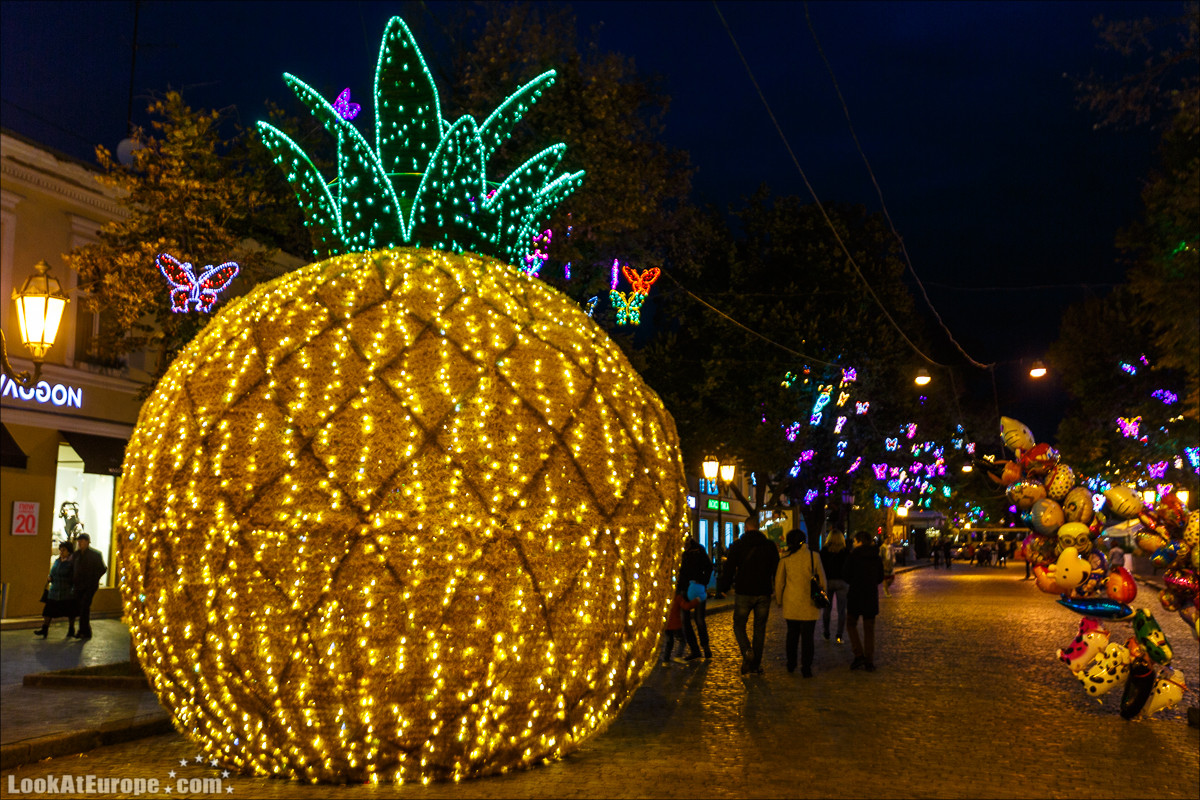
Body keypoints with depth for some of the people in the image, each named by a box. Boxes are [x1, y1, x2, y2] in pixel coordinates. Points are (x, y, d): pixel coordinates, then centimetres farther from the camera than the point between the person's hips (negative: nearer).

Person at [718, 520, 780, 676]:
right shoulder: (770, 546, 3)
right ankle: (755, 665, 10)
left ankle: (747, 651, -17)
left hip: (743, 593, -2)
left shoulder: (737, 545, -3)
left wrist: (723, 587, 7)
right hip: (764, 593, 2)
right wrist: (778, 590, 20)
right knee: (760, 628, 9)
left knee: (739, 625, 10)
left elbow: (729, 569, -4)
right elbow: (777, 570, 9)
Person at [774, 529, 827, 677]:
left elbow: (779, 582, 3)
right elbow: (822, 579, 2)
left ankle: (791, 664, 25)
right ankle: (806, 668, 4)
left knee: (792, 634, 16)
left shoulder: (785, 559, -3)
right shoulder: (813, 556, -5)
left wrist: (779, 600, 17)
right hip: (809, 604, -1)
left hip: (791, 603, 1)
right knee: (807, 636, 4)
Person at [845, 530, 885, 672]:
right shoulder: (877, 558, 3)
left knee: (852, 624, 12)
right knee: (869, 629, 10)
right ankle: (869, 661, 9)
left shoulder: (852, 556, -10)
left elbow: (847, 577, -7)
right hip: (872, 596, 4)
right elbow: (880, 578, 10)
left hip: (855, 596, -3)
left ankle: (859, 655, -2)